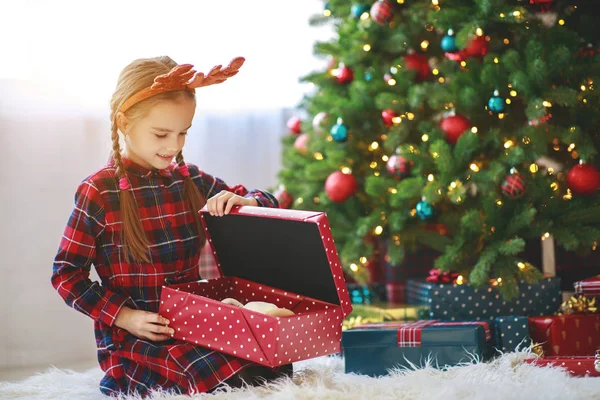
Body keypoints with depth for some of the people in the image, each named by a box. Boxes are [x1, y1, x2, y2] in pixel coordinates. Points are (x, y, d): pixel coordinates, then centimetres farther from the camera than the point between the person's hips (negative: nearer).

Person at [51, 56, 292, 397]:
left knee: (275, 365, -14)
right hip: (134, 333, -6)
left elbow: (268, 203, 16)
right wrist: (124, 316, -15)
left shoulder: (191, 180, 8)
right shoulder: (99, 193, -8)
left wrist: (243, 202, -9)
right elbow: (66, 274, -5)